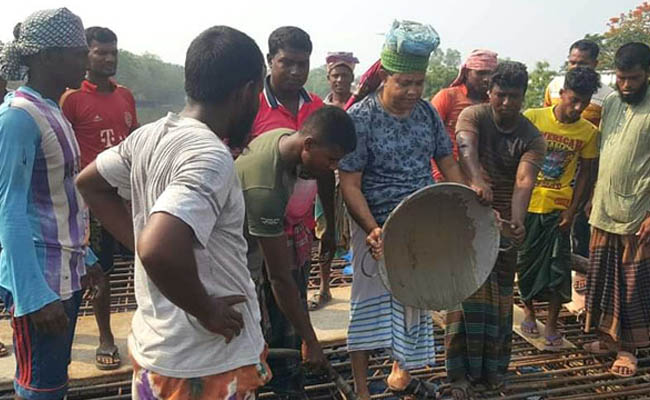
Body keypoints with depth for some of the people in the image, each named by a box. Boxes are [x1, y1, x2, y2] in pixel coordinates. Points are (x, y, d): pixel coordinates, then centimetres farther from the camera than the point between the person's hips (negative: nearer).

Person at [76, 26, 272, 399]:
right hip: (209, 363, -7)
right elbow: (160, 252, -38)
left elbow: (90, 183, 15)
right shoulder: (211, 157, -26)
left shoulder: (149, 135, 0)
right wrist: (207, 311, -22)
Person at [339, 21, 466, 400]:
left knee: (414, 303, 19)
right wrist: (372, 229, -29)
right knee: (370, 308, 6)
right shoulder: (360, 118, -16)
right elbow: (349, 184, -17)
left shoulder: (427, 112, 1)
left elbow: (448, 163, 8)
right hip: (377, 231, -5)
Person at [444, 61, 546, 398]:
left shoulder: (532, 138, -7)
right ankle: (461, 372, 5)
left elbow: (524, 182, -24)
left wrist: (517, 221, -43)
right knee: (467, 291, -6)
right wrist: (476, 180, -53)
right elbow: (467, 149, -31)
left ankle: (492, 370, 27)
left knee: (499, 296, 11)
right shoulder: (473, 116, -9)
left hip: (503, 221, 2)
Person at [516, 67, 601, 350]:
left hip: (559, 207, 1)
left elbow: (584, 173, 4)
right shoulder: (533, 117, -7)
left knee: (558, 267, 2)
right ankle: (529, 312, 31)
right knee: (526, 261, 10)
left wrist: (572, 210, -3)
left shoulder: (589, 132, -1)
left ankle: (552, 325, 16)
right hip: (527, 204, -1)